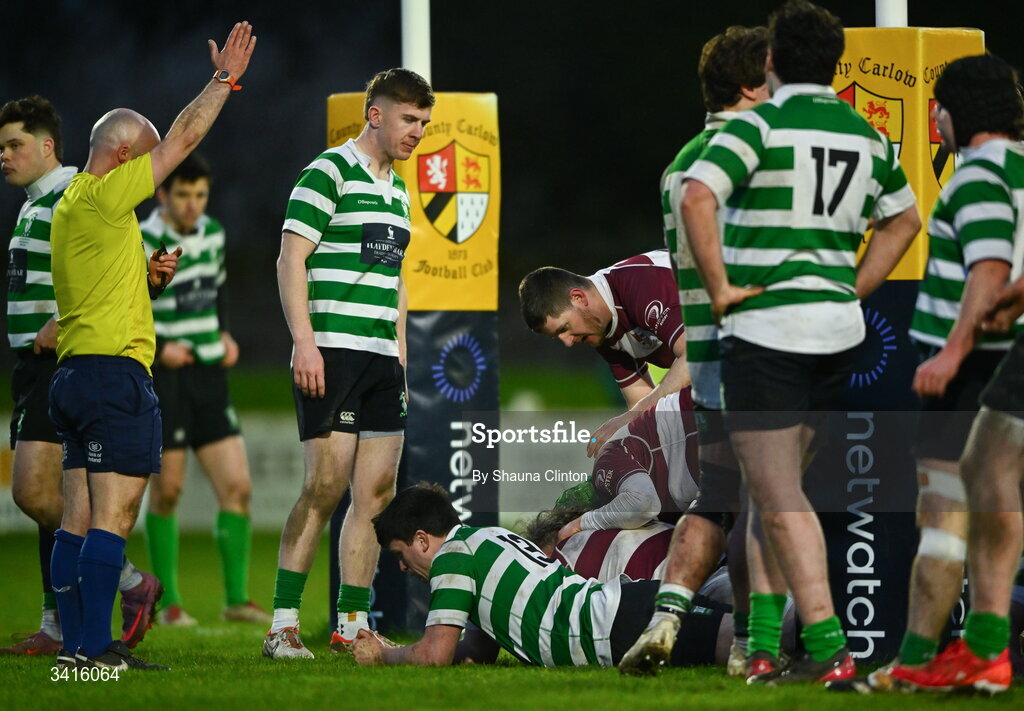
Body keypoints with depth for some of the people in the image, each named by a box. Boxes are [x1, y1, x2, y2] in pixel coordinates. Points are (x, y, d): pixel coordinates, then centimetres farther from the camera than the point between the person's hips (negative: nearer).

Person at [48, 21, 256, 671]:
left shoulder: (73, 207, 20)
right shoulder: (102, 197, -8)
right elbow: (184, 138, -6)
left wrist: (150, 278, 11)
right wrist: (225, 80, 2)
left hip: (77, 373, 10)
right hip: (117, 373, -10)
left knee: (81, 518, 6)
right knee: (113, 516, -12)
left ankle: (77, 646, 4)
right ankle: (96, 648, -16)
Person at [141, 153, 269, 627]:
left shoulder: (212, 233, 9)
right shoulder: (141, 245, -12)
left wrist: (224, 335, 11)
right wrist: (158, 348, -18)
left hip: (208, 375, 6)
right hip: (163, 379, -6)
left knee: (237, 486, -1)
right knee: (166, 492, 1)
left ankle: (236, 598, 7)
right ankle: (169, 603, 12)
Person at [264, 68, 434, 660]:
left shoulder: (397, 189, 19)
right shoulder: (329, 173, -6)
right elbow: (291, 260, -11)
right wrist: (304, 342, -18)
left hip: (382, 359, 8)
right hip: (332, 351, -8)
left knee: (377, 490, 3)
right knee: (327, 486, -12)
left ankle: (352, 626, 8)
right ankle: (283, 626, -7)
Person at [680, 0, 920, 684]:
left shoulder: (759, 124, -10)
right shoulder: (865, 134, 10)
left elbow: (698, 197, -25)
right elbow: (904, 218, 23)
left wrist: (719, 287, -16)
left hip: (765, 330, -7)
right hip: (838, 331, 7)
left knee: (780, 497, -5)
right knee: (776, 488, 18)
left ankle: (827, 645, -13)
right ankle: (765, 639, 19)